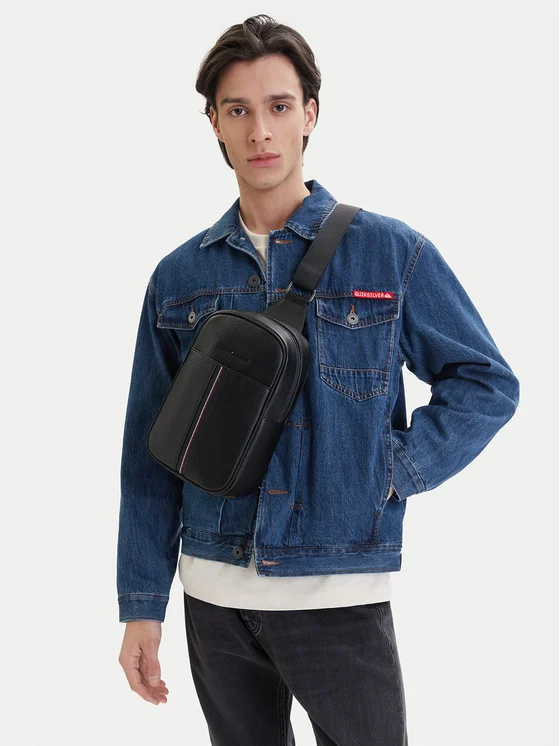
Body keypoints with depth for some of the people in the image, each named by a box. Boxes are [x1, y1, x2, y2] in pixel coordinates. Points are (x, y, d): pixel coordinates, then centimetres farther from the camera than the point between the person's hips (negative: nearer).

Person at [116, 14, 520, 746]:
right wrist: (141, 603, 4)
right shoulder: (179, 276, 4)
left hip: (341, 594, -2)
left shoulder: (391, 252, -3)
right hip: (214, 595, 3)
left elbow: (487, 383, 1)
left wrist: (394, 475, -11)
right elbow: (150, 453, 6)